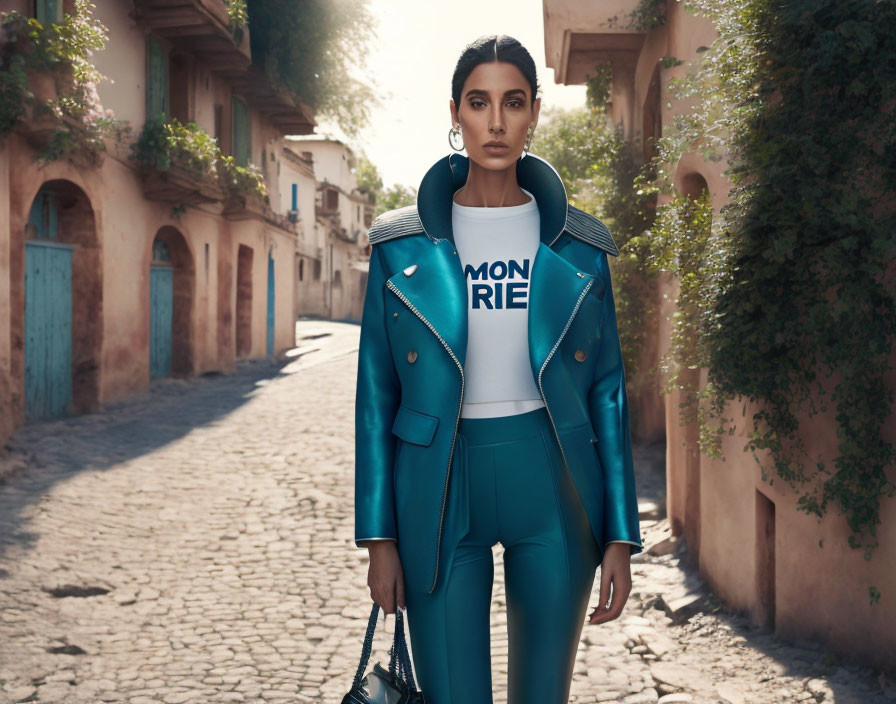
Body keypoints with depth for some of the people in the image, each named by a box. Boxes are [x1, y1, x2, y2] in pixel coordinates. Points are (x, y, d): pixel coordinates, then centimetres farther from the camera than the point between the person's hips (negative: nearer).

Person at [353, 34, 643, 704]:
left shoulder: (580, 247, 3)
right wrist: (379, 536, -1)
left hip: (553, 485, 1)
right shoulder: (402, 245, 0)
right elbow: (376, 395, 2)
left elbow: (609, 391, 5)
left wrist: (620, 535, 1)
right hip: (440, 486, -1)